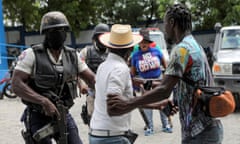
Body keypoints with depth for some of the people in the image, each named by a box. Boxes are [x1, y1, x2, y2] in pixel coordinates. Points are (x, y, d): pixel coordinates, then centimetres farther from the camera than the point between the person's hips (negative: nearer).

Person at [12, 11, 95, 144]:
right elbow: (17, 84, -17)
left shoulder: (72, 55, 3)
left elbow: (92, 79, 5)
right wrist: (44, 101, -27)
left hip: (64, 115, 4)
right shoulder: (32, 54, -11)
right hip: (38, 117, -4)